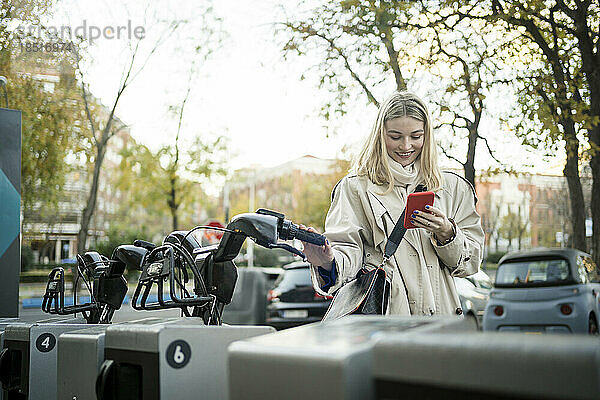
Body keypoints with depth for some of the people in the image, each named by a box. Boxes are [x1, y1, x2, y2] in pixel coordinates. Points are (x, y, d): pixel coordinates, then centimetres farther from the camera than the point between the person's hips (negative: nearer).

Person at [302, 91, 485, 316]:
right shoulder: (356, 187, 7)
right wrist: (328, 262, -25)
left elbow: (472, 260, 13)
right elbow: (348, 248, -3)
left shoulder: (453, 188, 15)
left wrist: (446, 234, -6)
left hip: (438, 313, 2)